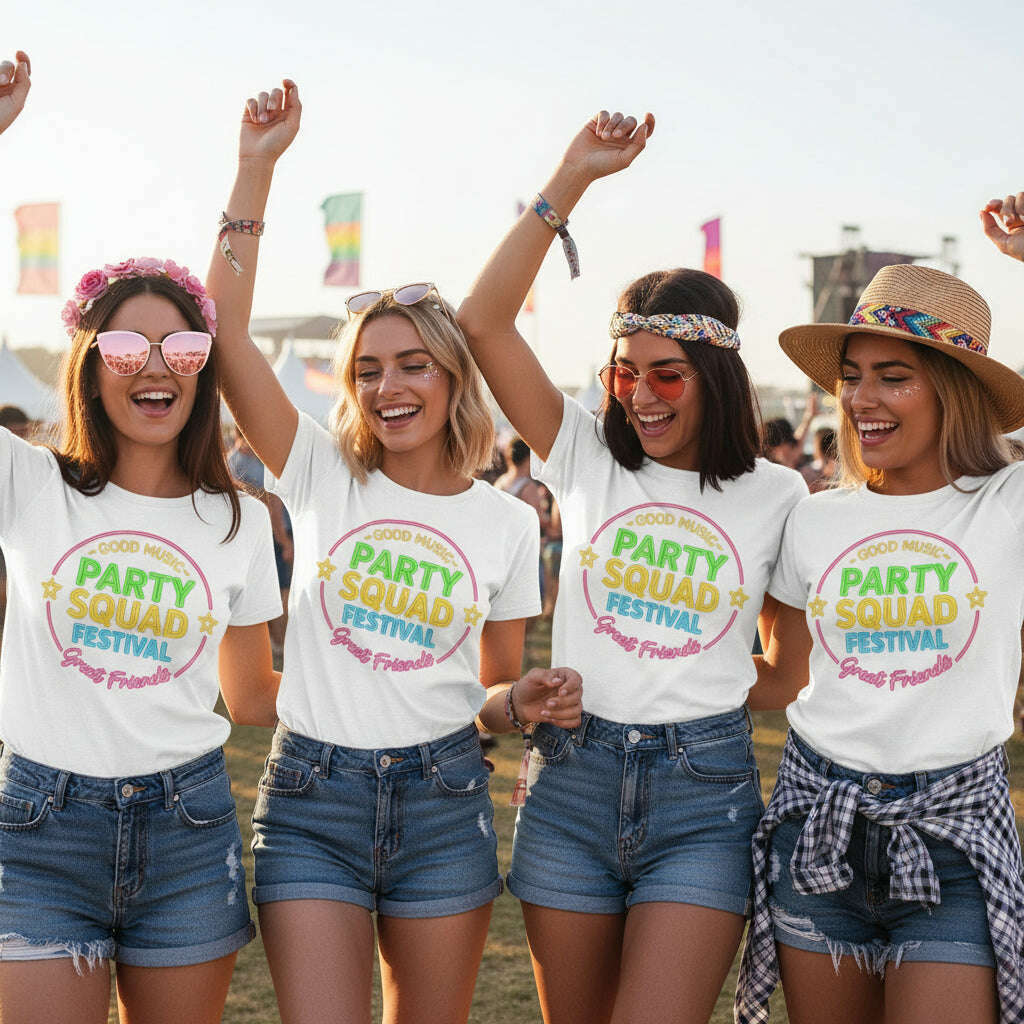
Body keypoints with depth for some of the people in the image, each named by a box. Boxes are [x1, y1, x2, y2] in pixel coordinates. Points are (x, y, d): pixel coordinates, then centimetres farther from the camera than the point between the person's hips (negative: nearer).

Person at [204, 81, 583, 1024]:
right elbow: (225, 329, -7)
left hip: (442, 800, 1)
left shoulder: (507, 523, 5)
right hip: (311, 796, -1)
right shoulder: (324, 478, 2)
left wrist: (526, 702, -11)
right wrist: (257, 168, -9)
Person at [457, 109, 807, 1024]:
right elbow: (483, 323, -7)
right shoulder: (588, 458, 3)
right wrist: (573, 178, -11)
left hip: (705, 787, -2)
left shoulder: (777, 496, 3)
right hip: (572, 776, 2)